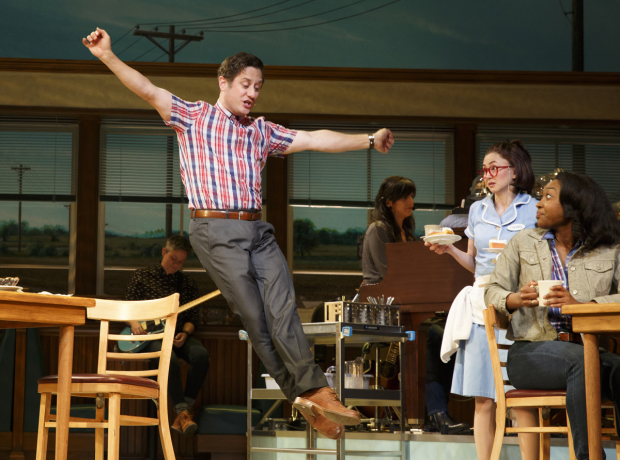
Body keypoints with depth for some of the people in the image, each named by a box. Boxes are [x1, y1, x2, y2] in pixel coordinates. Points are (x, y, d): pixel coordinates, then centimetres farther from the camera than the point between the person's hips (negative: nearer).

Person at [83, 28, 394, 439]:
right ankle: (309, 392, -5)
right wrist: (108, 57, -14)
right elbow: (149, 91, -3)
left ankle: (313, 394, -10)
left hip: (257, 230, 5)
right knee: (255, 317, -7)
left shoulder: (262, 131, 20)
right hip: (216, 231, -5)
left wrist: (368, 140, 8)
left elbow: (314, 140, 15)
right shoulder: (194, 117, 7)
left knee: (283, 309, -9)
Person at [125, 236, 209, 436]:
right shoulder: (142, 276, 9)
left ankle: (183, 413, -29)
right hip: (151, 335, -3)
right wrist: (134, 323, -13)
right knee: (170, 359, -38)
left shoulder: (188, 284, 16)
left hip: (179, 335, 3)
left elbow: (193, 317, 12)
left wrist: (184, 333, -9)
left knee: (201, 355, -32)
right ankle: (183, 412, -33)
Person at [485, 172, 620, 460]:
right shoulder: (523, 243, 17)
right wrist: (515, 300, -12)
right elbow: (493, 291, 13)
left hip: (590, 348, 1)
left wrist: (580, 305, -20)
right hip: (531, 351, -1)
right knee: (580, 360, -36)